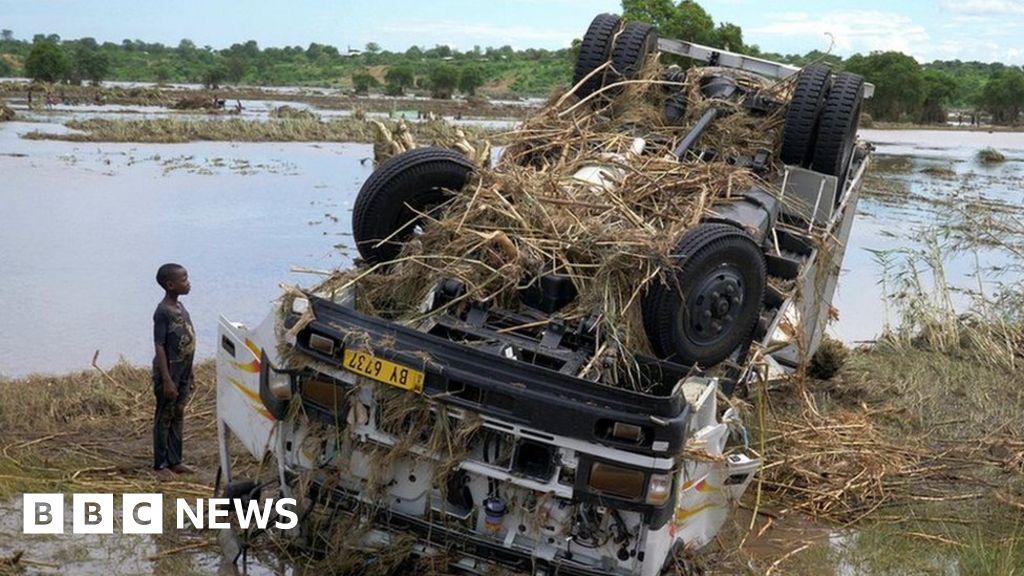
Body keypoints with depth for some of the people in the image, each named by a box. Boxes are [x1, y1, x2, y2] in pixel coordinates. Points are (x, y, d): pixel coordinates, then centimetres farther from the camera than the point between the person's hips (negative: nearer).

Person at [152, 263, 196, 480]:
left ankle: (175, 461, 24)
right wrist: (167, 380, -22)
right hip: (169, 373, -8)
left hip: (183, 372, 8)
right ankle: (160, 464, 12)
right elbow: (160, 347, -19)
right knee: (164, 417, 3)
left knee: (178, 415, 14)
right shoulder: (163, 311, -18)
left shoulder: (180, 307, 8)